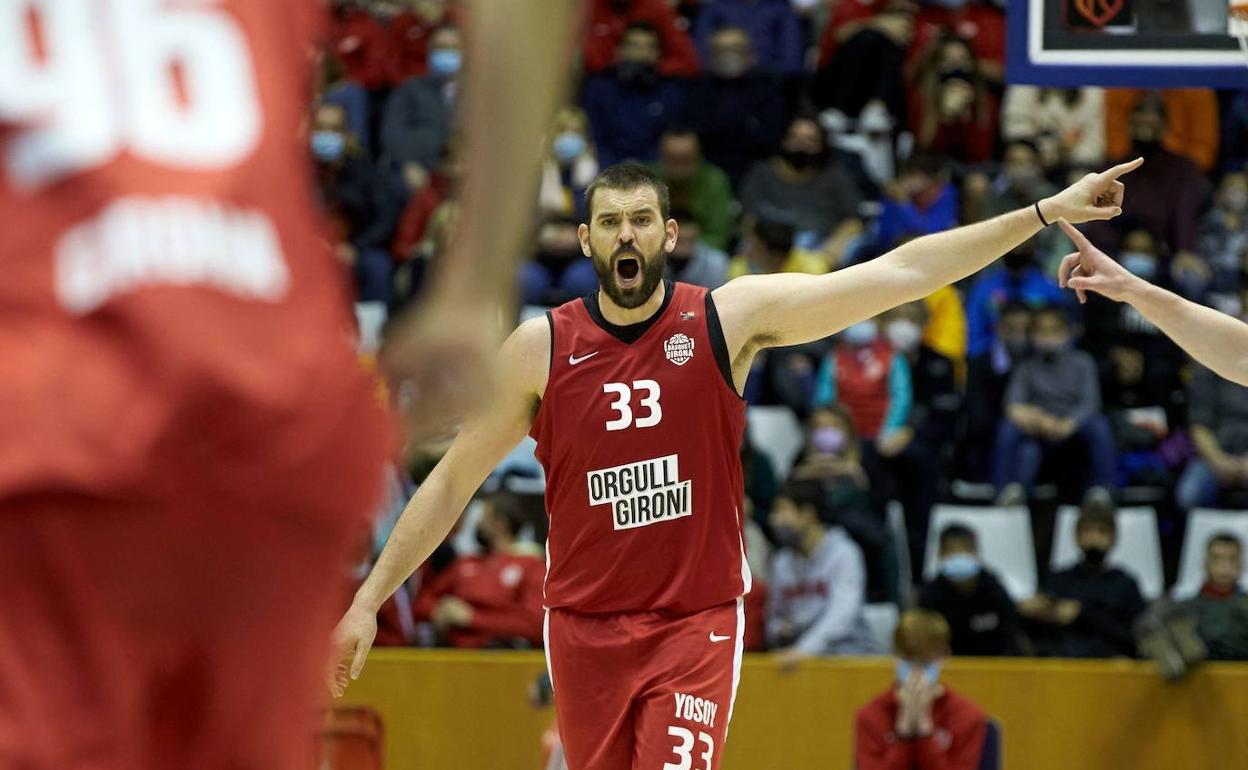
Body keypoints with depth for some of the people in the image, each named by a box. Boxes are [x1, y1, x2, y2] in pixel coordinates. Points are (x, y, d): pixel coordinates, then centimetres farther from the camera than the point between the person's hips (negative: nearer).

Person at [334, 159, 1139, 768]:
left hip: (697, 624, -2)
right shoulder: (542, 346, -4)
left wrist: (1044, 213, -13)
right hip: (584, 626, 2)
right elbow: (454, 479, 4)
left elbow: (900, 274, -9)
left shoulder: (729, 317, -6)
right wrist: (371, 597, 0)